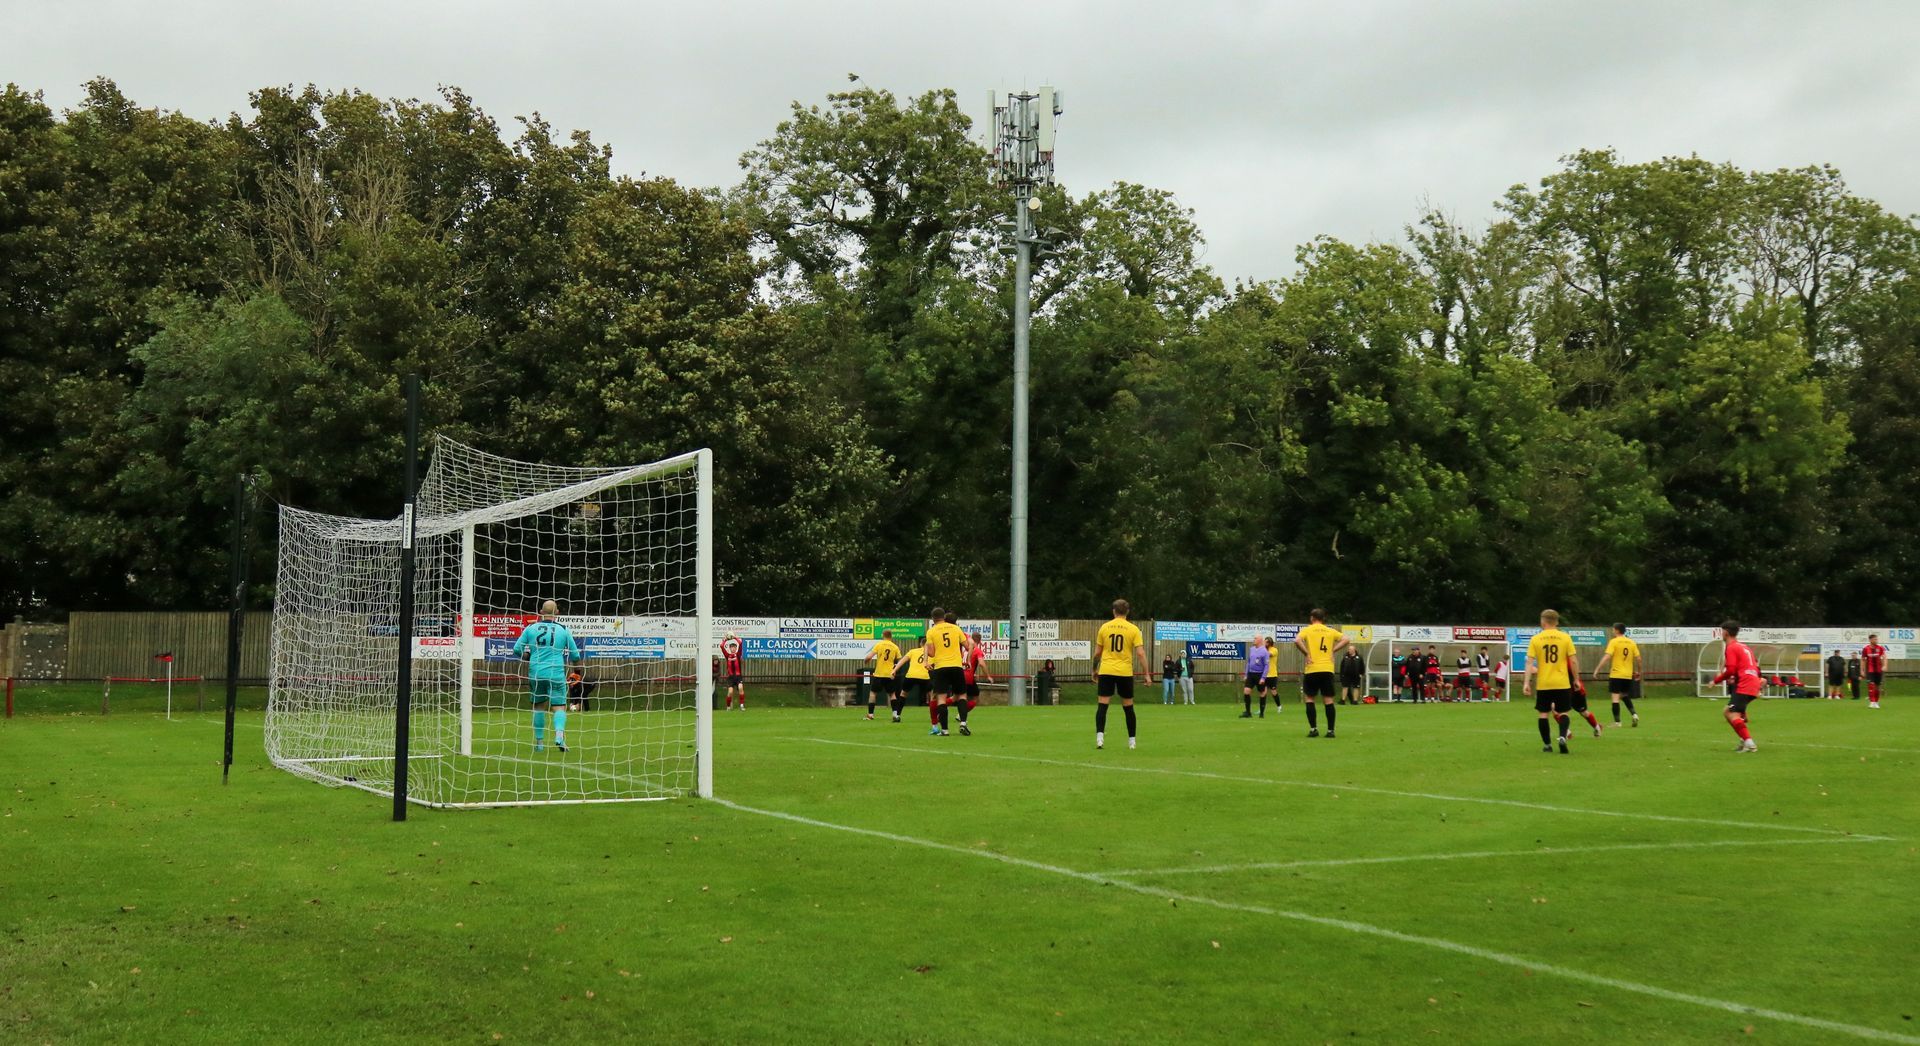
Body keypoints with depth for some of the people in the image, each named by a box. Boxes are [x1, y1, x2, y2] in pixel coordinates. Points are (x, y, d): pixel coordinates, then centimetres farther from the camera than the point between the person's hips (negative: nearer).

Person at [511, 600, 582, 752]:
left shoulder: (530, 628, 5)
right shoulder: (563, 630, 4)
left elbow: (517, 650, 6)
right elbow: (575, 656, 10)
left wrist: (527, 655, 26)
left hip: (535, 673, 2)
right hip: (556, 673, -2)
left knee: (539, 706, 15)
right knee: (559, 706, 0)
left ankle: (539, 741, 16)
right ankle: (559, 734, -25)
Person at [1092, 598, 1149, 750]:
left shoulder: (1104, 627, 5)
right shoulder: (1133, 629, 0)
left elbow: (1097, 652, 10)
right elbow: (1140, 653, -6)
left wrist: (1094, 671, 22)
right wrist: (1146, 674, 0)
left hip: (1106, 671, 0)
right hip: (1125, 672, 0)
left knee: (1102, 705, -2)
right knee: (1128, 707, 11)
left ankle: (1099, 737, -17)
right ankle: (1131, 741, 17)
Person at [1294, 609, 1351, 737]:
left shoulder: (1307, 630, 2)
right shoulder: (1331, 631, 11)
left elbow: (1297, 641, -16)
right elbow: (1346, 640, 5)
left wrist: (1306, 653, -6)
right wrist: (1333, 650, 6)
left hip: (1312, 669, -2)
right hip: (1328, 669, 2)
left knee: (1309, 698, 8)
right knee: (1328, 700, 5)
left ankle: (1313, 729, 1)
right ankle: (1330, 730, 2)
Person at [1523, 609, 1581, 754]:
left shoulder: (1535, 639, -1)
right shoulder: (1565, 638, -1)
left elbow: (1530, 662, -6)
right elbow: (1573, 662, -2)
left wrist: (1526, 682, -6)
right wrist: (1576, 679, 9)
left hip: (1543, 684, 0)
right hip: (1562, 683, 0)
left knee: (1543, 713, 10)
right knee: (1562, 712, 9)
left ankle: (1547, 744, 12)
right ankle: (1563, 736, -15)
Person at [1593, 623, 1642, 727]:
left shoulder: (1613, 642, -8)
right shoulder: (1632, 643, 7)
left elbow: (1607, 657, -16)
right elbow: (1638, 658, 6)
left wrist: (1597, 669, -15)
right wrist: (1638, 672, 19)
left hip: (1616, 675, -6)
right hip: (1628, 675, 6)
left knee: (1615, 697, -3)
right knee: (1625, 696, 23)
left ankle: (1617, 722, -6)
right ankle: (1634, 714, 6)